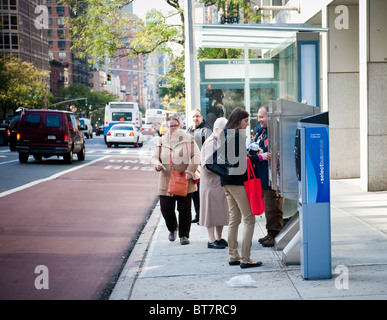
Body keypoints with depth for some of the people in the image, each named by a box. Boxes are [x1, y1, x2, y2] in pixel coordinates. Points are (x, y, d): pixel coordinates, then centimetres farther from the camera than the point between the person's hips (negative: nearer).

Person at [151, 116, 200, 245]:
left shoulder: (189, 139, 2)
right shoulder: (161, 141, 10)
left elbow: (196, 156, -2)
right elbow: (154, 157, 11)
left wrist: (190, 171, -13)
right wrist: (157, 164, -13)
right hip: (166, 182, 2)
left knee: (184, 209, 0)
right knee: (166, 208, 1)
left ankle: (184, 235, 11)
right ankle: (172, 229, 28)